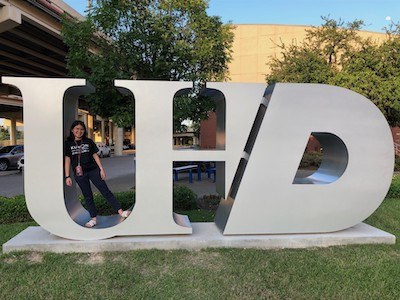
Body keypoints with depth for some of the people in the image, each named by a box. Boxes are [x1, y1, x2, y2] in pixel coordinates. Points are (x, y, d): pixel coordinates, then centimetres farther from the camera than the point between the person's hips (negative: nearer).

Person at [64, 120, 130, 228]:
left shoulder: (89, 142, 6)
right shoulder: (68, 143, 3)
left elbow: (95, 155, 8)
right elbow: (67, 160, 2)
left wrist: (101, 169, 1)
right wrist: (67, 176, -2)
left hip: (93, 170, 0)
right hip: (80, 174, 0)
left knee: (106, 191, -2)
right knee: (87, 196, 7)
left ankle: (121, 212, -3)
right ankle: (94, 218, 15)